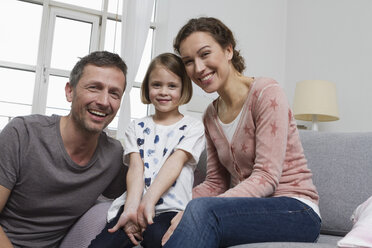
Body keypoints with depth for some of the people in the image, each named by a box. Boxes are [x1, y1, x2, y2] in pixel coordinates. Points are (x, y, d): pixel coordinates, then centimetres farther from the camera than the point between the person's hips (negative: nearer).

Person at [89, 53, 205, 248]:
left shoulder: (193, 127, 10)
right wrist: (132, 207, -14)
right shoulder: (137, 127, 18)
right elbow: (135, 167, 4)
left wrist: (148, 202, -19)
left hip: (170, 209, -2)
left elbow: (175, 162, -5)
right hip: (135, 204, 3)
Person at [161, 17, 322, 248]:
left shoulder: (266, 92, -11)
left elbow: (266, 178, -19)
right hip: (248, 209, 5)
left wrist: (194, 211, -29)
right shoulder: (211, 115, 10)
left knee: (201, 209, -33)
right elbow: (215, 183, 11)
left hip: (295, 210, -5)